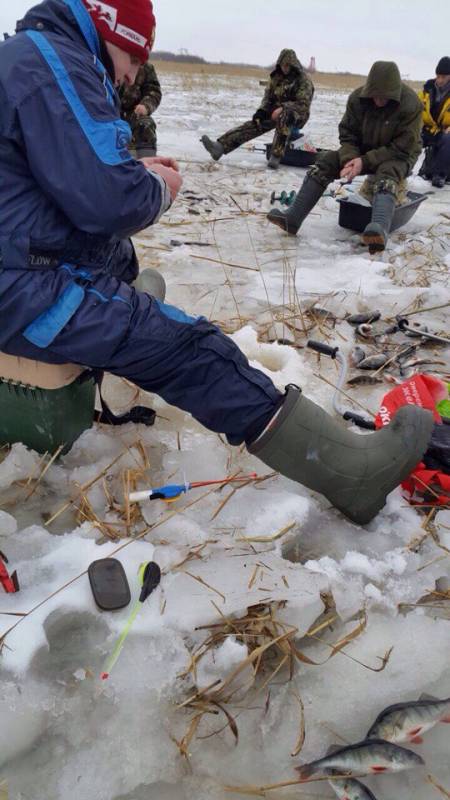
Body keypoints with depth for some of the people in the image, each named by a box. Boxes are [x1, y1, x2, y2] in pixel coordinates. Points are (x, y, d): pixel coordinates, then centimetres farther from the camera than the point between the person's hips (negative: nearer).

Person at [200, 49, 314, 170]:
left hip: (297, 115, -5)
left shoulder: (304, 80, -9)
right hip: (277, 111, 6)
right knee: (255, 124, -16)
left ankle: (276, 157, -45)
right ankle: (220, 146, -31)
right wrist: (261, 110, -7)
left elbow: (303, 105, -17)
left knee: (283, 116, -41)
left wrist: (282, 108, -29)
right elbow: (268, 96, 13)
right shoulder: (276, 77, 9)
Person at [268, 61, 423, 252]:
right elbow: (347, 133, -4)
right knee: (324, 162, -14)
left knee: (386, 175, -39)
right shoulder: (358, 98, -11)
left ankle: (380, 230, -65)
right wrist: (348, 160, -24)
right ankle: (292, 219, -21)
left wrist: (365, 161, -30)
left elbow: (403, 148, -22)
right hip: (363, 151, 5)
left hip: (398, 156, -4)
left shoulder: (411, 105, -23)